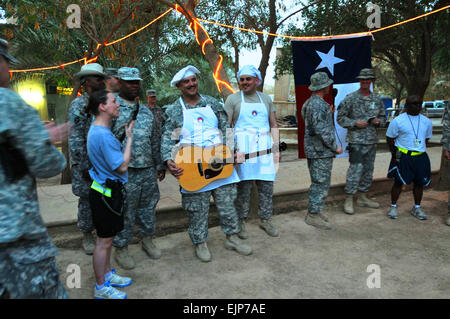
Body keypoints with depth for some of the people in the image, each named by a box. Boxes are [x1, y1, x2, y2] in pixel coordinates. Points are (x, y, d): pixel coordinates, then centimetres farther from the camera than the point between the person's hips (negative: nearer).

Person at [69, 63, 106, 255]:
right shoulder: (78, 105, -9)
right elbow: (75, 139, -13)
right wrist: (84, 167, -15)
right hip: (86, 162, -5)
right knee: (87, 200, 6)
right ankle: (87, 235, 21)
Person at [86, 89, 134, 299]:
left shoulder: (99, 130, 9)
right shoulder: (102, 135, -24)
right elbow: (122, 166, -23)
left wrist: (126, 135, 8)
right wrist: (129, 138, -16)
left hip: (109, 190, 10)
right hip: (105, 192, -10)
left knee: (108, 237, 21)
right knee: (104, 240, 4)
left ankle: (107, 274, 38)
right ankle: (101, 287, 20)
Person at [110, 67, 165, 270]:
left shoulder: (146, 111, 14)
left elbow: (155, 140, 18)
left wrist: (159, 164, 18)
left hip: (148, 169, 6)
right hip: (124, 171, -5)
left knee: (148, 207, 16)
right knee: (125, 211, 4)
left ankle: (147, 240, 35)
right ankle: (121, 249, 21)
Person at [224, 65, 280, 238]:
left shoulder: (266, 99, 15)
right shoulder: (233, 99, 4)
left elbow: (274, 125, 16)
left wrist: (276, 148, 7)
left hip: (264, 146, 4)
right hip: (242, 147, -3)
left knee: (267, 186, 6)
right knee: (243, 186, -1)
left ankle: (265, 220, 22)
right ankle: (241, 221, 14)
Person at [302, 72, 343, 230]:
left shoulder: (308, 102, 13)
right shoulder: (319, 105, -19)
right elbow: (321, 131, -24)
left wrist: (329, 114, 21)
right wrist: (335, 147, -15)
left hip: (312, 150, 10)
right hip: (321, 151, -10)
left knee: (319, 182, 18)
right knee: (321, 183, -2)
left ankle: (314, 211, 28)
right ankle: (313, 215, 6)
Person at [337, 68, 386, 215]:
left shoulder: (377, 100, 10)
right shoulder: (350, 98, -5)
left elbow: (383, 117, 19)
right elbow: (340, 118, -4)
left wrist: (378, 121, -4)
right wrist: (355, 123, -18)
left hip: (372, 141, 6)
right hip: (356, 140, -6)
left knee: (368, 169, 12)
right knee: (355, 169, -11)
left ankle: (363, 197, 25)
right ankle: (349, 200, -2)